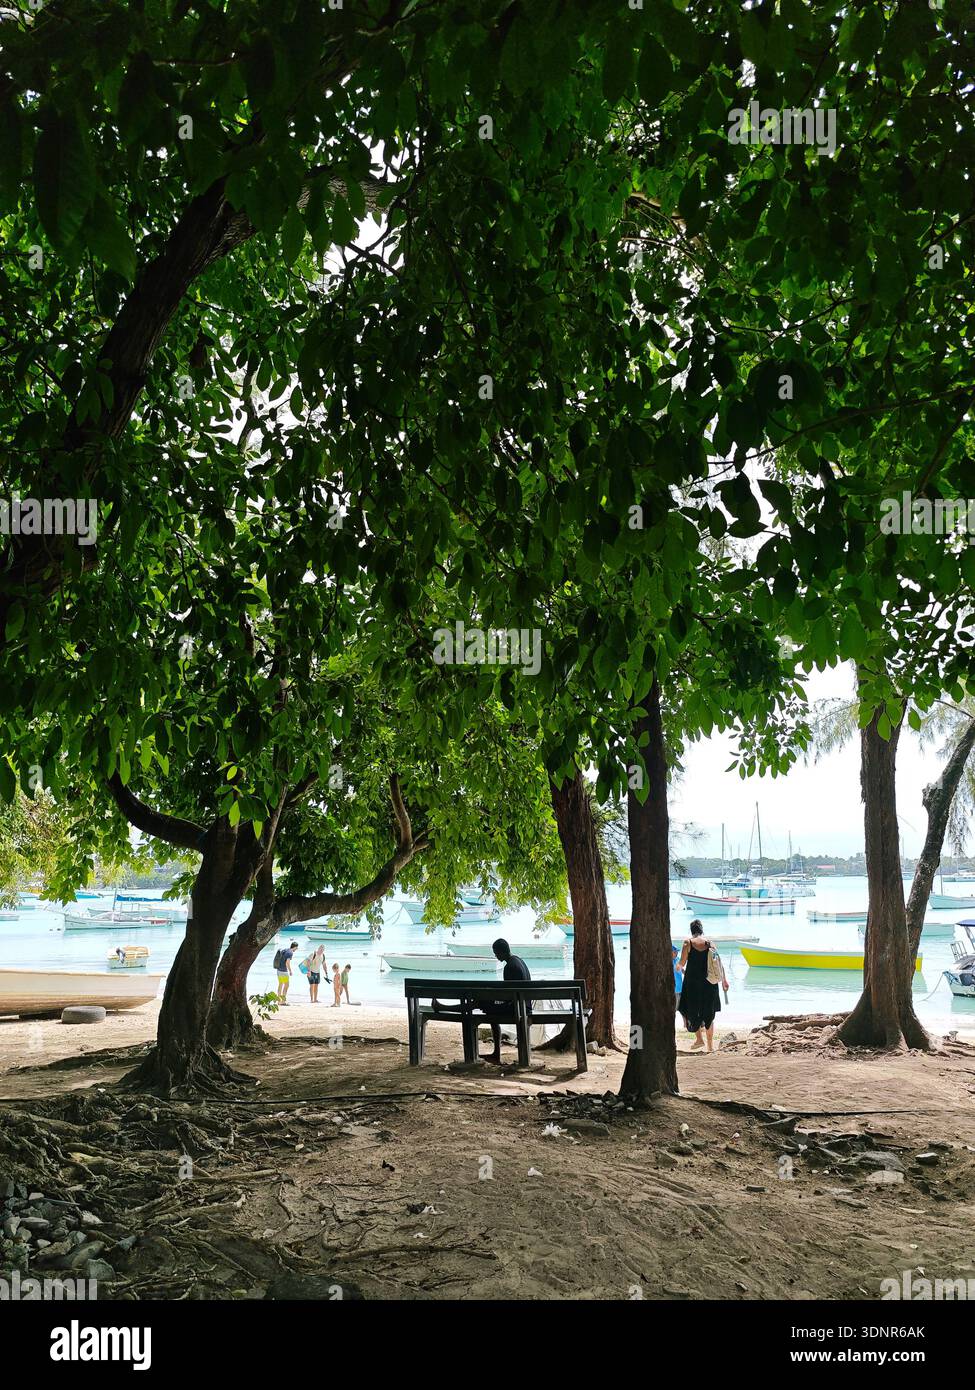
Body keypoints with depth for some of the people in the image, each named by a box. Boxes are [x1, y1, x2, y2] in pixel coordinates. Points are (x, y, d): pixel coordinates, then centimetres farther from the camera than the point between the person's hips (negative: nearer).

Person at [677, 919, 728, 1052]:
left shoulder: (688, 942, -6)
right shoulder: (710, 943, 3)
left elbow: (682, 962, -6)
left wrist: (679, 966, 17)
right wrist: (724, 980, 9)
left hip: (692, 981, -3)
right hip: (709, 982, 3)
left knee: (691, 1009, 13)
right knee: (709, 1013, 12)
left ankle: (699, 1039, 4)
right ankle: (710, 1045, 13)